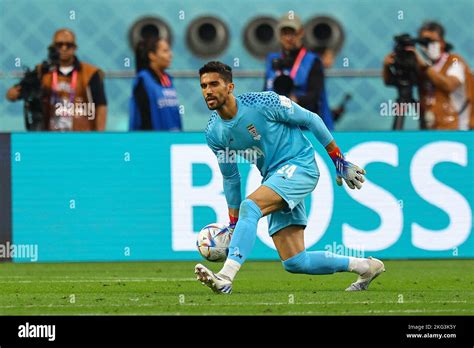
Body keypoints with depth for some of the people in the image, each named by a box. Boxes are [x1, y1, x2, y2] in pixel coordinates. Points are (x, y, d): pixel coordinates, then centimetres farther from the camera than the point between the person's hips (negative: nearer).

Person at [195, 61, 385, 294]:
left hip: (299, 165, -7)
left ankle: (226, 277, -40)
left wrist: (339, 161, -1)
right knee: (294, 263, -2)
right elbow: (230, 177, 15)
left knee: (250, 206, -31)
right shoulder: (213, 133, 2)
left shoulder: (262, 102, -15)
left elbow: (310, 120, -5)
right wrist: (234, 223, 15)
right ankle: (365, 266, 16)